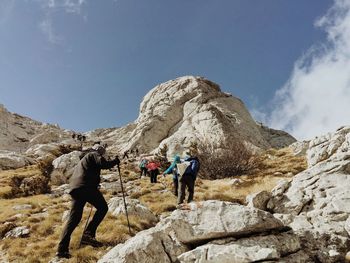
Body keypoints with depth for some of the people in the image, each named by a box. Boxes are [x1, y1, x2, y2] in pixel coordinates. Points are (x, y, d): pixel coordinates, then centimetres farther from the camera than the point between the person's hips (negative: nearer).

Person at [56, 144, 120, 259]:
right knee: (102, 207, 3)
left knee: (74, 218, 5)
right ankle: (88, 234, -10)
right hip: (86, 186, -8)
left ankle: (62, 249, -4)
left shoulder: (83, 159, 35)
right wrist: (115, 161, 7)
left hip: (74, 188, 8)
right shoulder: (94, 154, 10)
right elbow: (103, 164, -9)